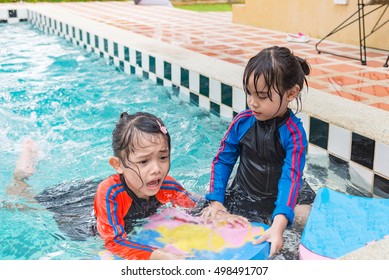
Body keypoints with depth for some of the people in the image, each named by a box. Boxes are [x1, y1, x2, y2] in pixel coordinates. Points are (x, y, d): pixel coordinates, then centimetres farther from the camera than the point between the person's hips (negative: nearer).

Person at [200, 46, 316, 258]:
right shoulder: (243, 121, -9)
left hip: (278, 199, -2)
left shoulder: (294, 133, -19)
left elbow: (290, 178, -28)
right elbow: (222, 161, -2)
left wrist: (278, 225, -43)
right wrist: (216, 201, -14)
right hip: (242, 195, 2)